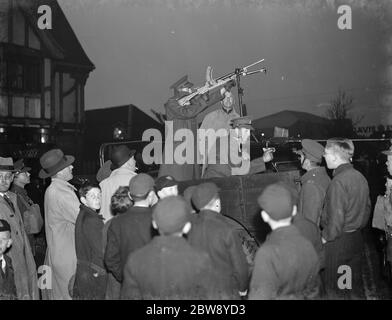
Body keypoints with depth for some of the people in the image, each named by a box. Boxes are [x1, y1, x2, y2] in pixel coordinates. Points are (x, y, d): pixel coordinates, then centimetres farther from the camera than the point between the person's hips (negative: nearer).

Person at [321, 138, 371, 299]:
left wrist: (326, 237, -9)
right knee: (355, 281, 20)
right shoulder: (360, 177, 2)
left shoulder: (338, 182, -23)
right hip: (357, 238, 8)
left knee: (335, 287, 7)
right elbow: (367, 207, 11)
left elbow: (336, 218, -24)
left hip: (339, 241, -8)